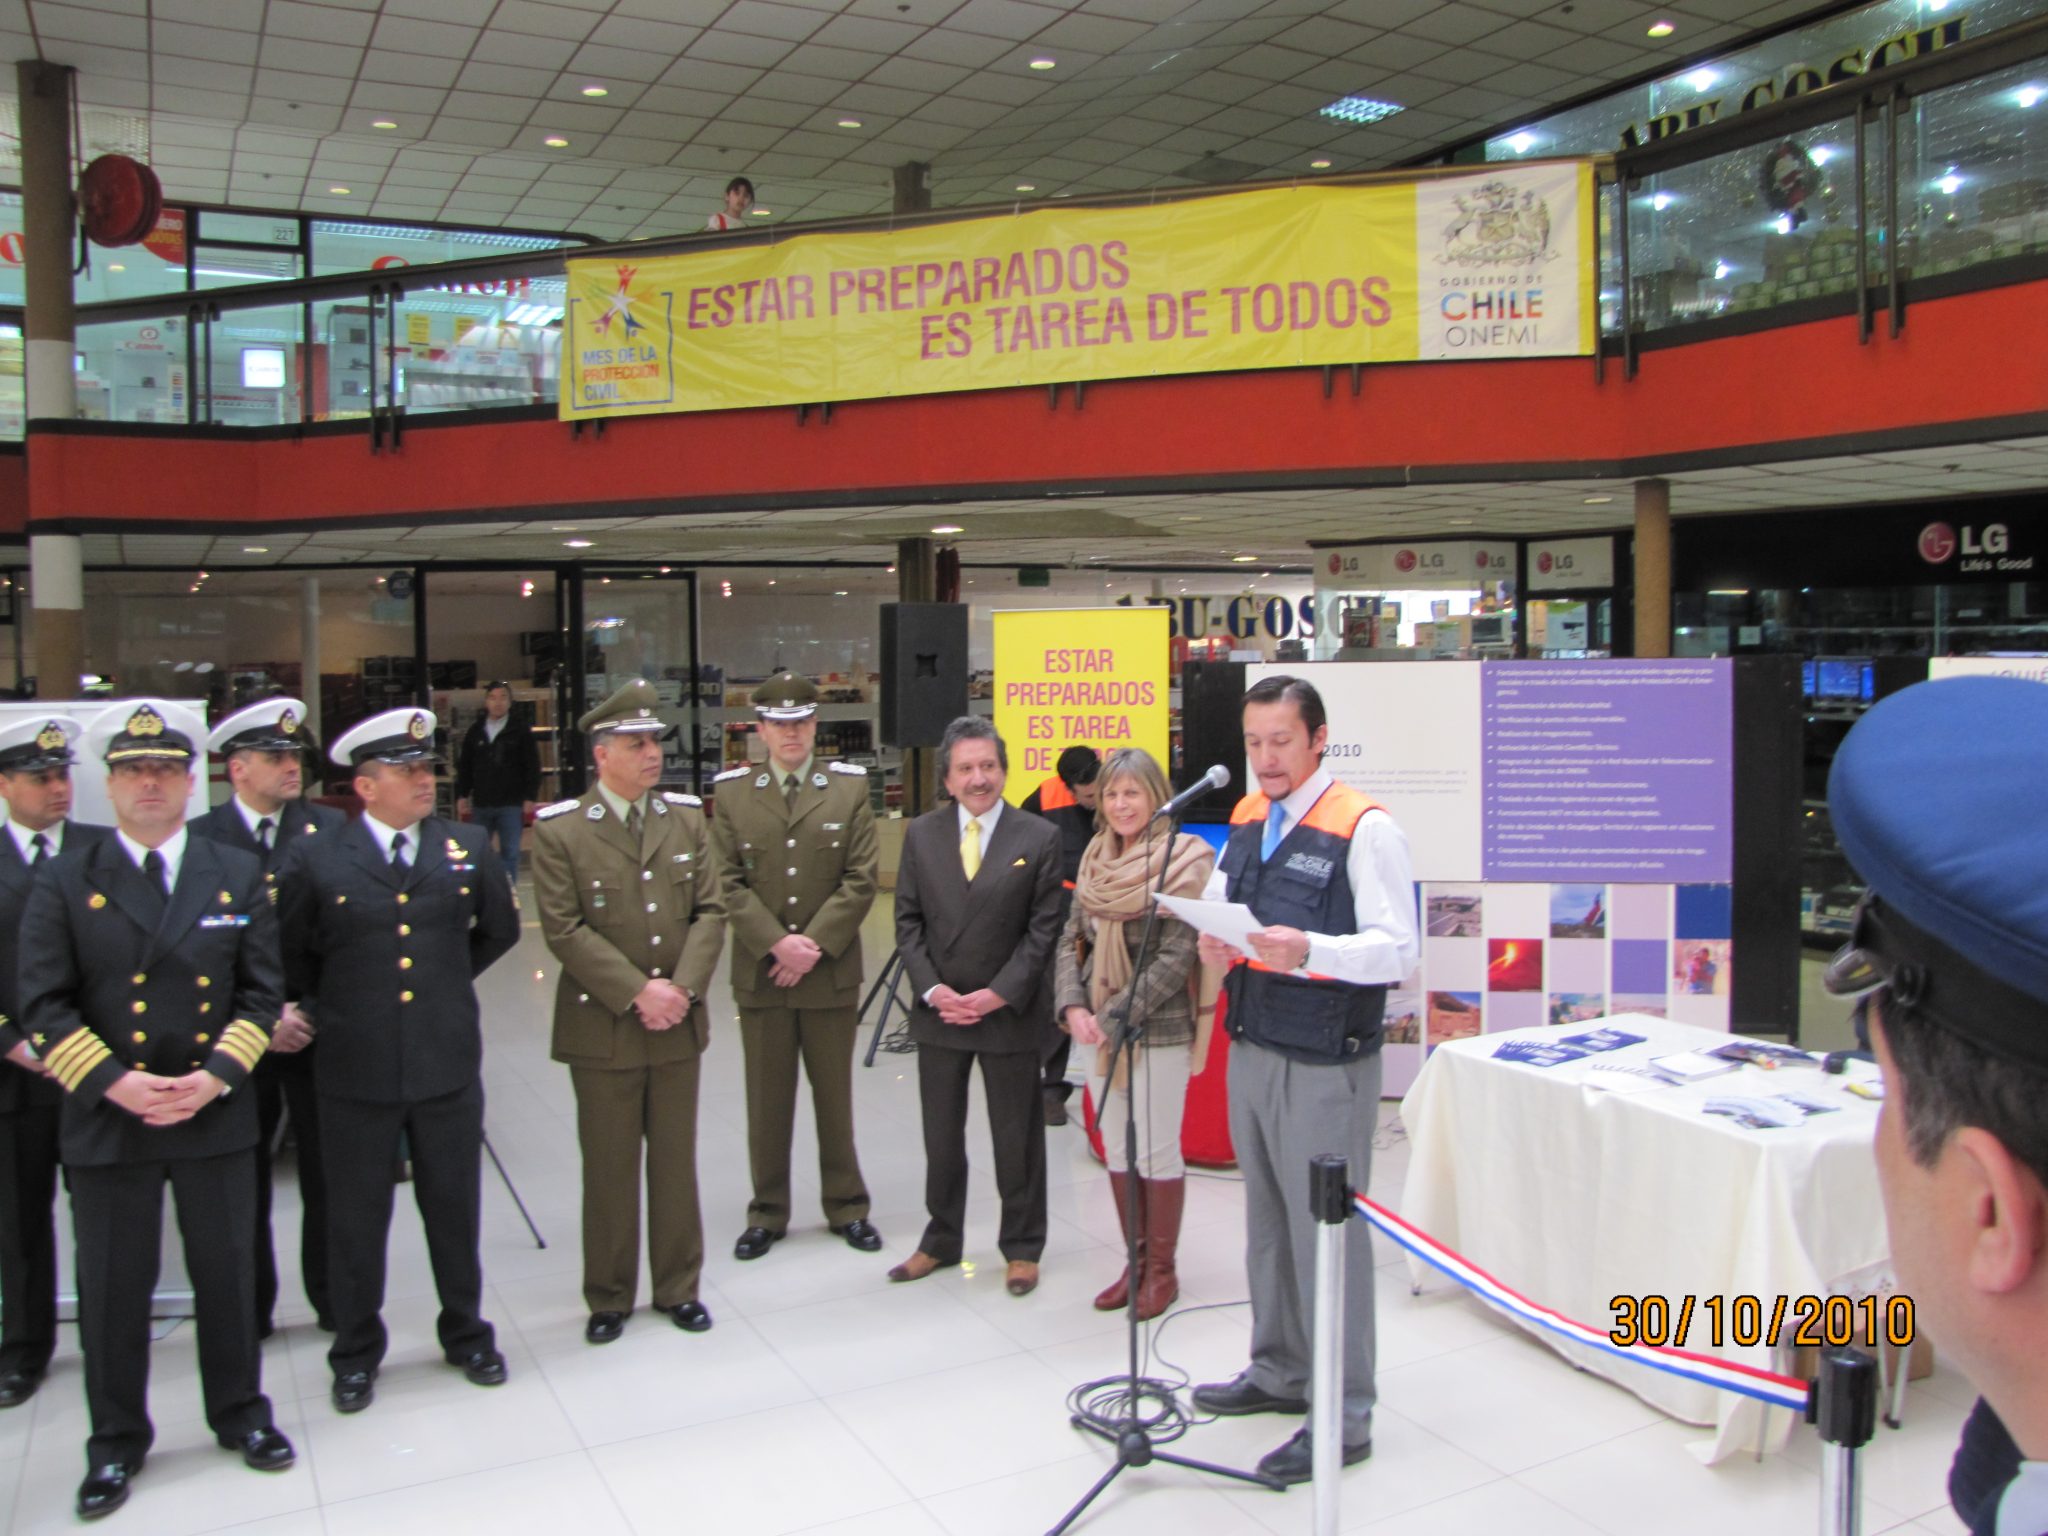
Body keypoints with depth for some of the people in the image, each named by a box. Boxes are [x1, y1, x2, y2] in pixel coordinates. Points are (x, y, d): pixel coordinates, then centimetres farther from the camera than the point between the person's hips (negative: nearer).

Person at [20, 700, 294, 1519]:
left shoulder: (239, 875, 4)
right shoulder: (64, 883, 0)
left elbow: (262, 992, 2)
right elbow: (46, 1007, -4)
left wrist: (214, 1077, -11)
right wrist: (114, 1083, -16)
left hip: (217, 1116, 1)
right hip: (105, 1119, -1)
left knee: (228, 1274, 12)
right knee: (112, 1289, 9)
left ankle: (240, 1412, 31)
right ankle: (116, 1441, 27)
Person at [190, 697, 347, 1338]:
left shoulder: (331, 829, 1)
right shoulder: (199, 840, -3)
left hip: (318, 1031, 1)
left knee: (327, 1176, 8)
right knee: (243, 1178, 11)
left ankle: (336, 1302, 22)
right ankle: (249, 1310, 25)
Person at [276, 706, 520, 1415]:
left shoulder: (468, 846, 1)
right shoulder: (315, 857, -7)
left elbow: (500, 929, 16)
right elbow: (290, 955, 6)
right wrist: (326, 1009, 10)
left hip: (449, 1064, 2)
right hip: (356, 1071, -2)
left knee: (455, 1210, 14)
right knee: (356, 1221, 11)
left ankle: (466, 1333, 32)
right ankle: (356, 1354, 30)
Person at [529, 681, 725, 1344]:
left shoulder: (686, 817, 5)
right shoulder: (559, 830, -7)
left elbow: (710, 912, 2)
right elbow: (565, 930, -12)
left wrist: (681, 987, -12)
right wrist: (637, 992, -17)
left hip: (678, 1024, 3)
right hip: (602, 1027, -3)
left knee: (676, 1161, 13)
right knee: (609, 1169, 8)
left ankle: (679, 1287, 27)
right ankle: (609, 1297, 24)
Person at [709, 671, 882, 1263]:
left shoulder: (849, 787, 2)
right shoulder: (732, 792, 4)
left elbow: (862, 878, -4)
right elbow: (729, 882, -2)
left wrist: (815, 943, -13)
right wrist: (776, 943, -13)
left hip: (831, 969, 0)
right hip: (759, 971, 1)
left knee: (835, 1094, 11)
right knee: (767, 1099, 9)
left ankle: (846, 1207, 24)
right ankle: (768, 1213, 22)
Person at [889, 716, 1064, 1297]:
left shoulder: (1039, 837, -5)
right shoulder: (922, 834, 4)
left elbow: (1043, 928, -6)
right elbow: (908, 921, 4)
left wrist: (998, 994, -14)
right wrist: (931, 989, -9)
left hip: (1009, 1012, -3)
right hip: (938, 1011, 3)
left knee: (1017, 1139, 9)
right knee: (941, 1137, 14)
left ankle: (1022, 1248, 25)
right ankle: (941, 1240, 31)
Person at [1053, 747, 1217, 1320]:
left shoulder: (1181, 861, -11)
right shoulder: (1095, 859, 7)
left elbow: (1176, 959, -16)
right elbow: (1071, 940, 7)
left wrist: (1114, 1017, -16)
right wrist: (1074, 1007, -8)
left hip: (1159, 1029, -6)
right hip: (1098, 1029, 6)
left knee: (1158, 1153, 4)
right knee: (1115, 1150, 14)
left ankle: (1162, 1270, 21)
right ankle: (1136, 1262, 29)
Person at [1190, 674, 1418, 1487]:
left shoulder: (1364, 828, -13)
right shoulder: (1244, 820, 10)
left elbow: (1398, 948, -18)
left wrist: (1308, 949, -34)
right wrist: (1214, 941, -5)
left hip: (1325, 1068, -7)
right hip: (1250, 1052, 7)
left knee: (1327, 1233, 1)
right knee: (1267, 1225, 19)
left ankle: (1344, 1417, 16)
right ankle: (1279, 1373, 37)